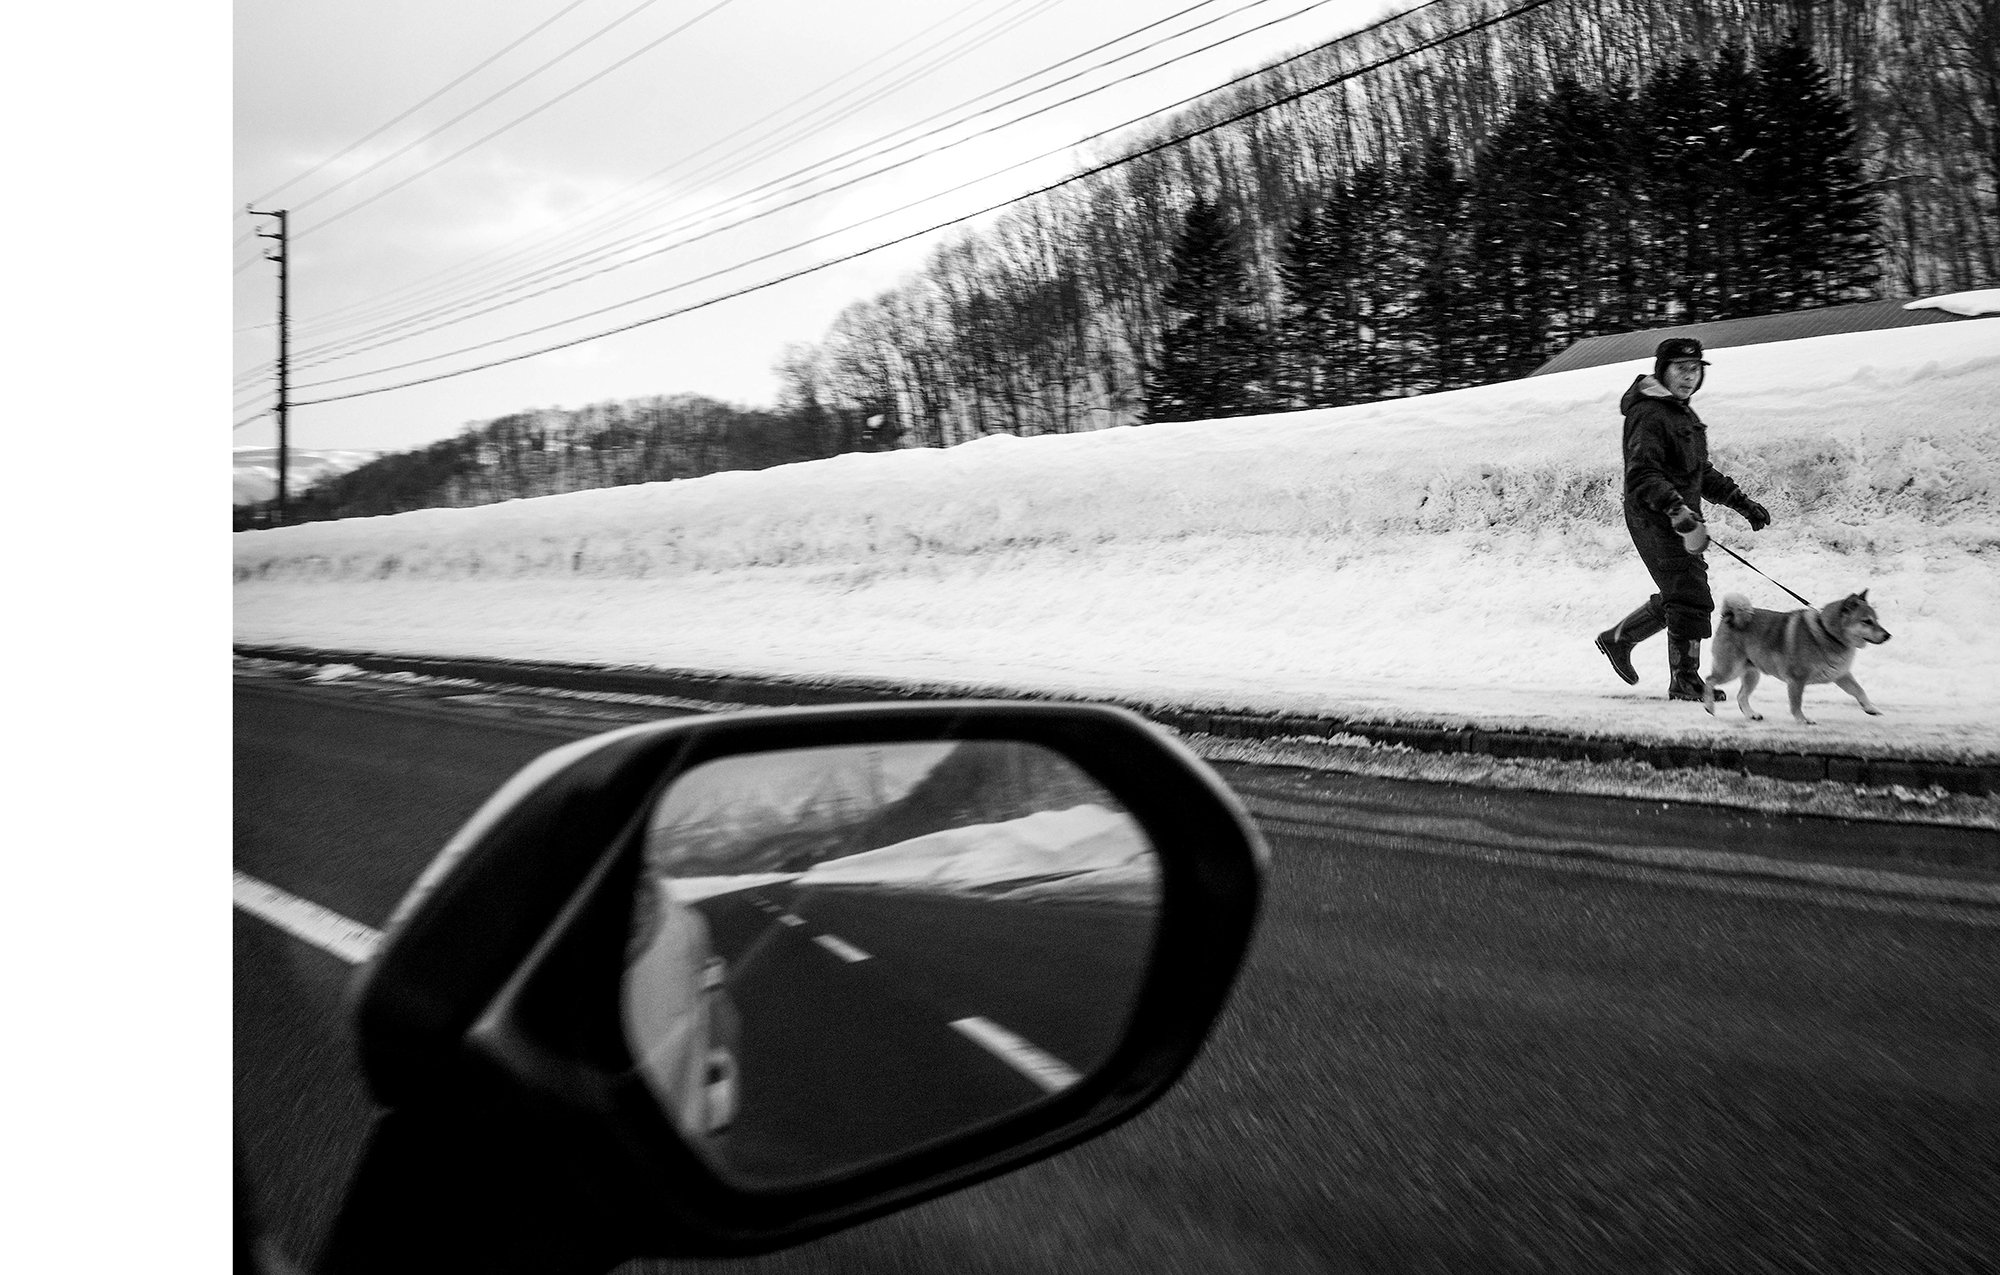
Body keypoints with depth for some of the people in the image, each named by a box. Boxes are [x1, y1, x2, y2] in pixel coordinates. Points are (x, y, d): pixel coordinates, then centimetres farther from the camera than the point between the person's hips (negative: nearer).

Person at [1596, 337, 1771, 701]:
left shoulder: (1683, 413, 18)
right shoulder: (1648, 414, -14)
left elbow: (1701, 472, 25)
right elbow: (1643, 473, -27)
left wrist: (1742, 502, 19)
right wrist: (1679, 511, -37)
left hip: (1680, 519, 10)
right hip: (1655, 518, -10)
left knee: (1680, 596, 14)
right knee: (1691, 599, -8)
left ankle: (1618, 638, 30)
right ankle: (1685, 682, 1)